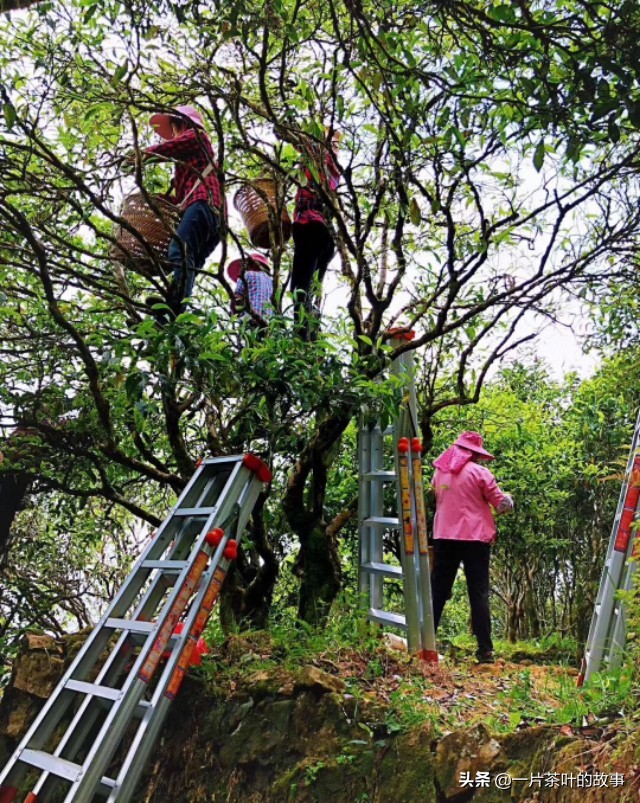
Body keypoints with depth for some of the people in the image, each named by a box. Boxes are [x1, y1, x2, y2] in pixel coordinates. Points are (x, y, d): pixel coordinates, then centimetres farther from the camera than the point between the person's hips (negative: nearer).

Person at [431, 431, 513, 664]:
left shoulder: (440, 472, 9)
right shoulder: (479, 472, -7)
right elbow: (501, 504, -2)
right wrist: (508, 499, 20)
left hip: (444, 536, 4)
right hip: (474, 538, -4)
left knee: (438, 591, 11)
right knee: (478, 594, 3)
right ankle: (485, 650, 3)